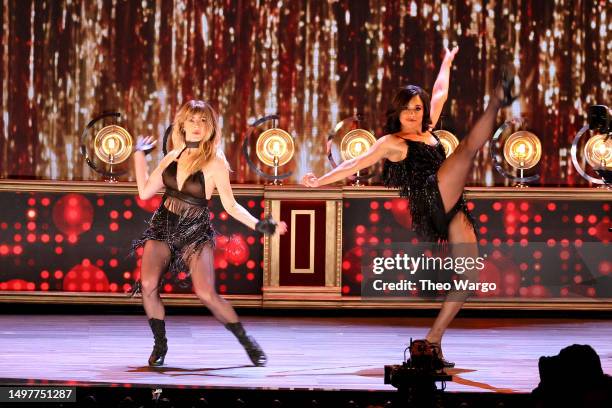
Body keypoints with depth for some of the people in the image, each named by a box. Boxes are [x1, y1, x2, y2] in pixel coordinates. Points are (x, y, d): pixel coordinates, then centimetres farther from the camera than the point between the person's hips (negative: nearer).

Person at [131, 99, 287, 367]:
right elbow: (145, 192, 9)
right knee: (148, 286, -18)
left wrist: (258, 225, -13)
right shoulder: (174, 156, 6)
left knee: (206, 294, -19)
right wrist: (139, 155, 13)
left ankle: (247, 342, -1)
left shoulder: (215, 162, -6)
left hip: (195, 233, -4)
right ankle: (160, 345, 2)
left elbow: (230, 205, -3)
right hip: (162, 226, 4)